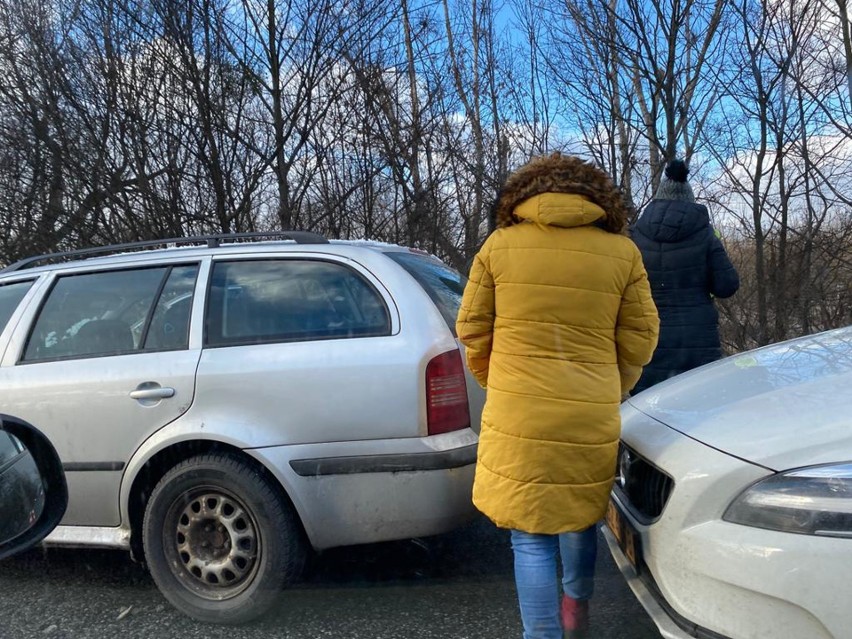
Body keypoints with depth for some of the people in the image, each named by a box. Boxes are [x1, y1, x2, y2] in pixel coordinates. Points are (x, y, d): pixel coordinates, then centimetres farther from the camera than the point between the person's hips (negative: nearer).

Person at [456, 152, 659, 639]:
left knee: (532, 537, 8)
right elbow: (639, 340, 3)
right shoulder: (622, 252, 2)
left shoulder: (499, 245, 0)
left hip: (518, 416, -2)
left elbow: (472, 330, 3)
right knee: (581, 515, 26)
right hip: (594, 417, 3)